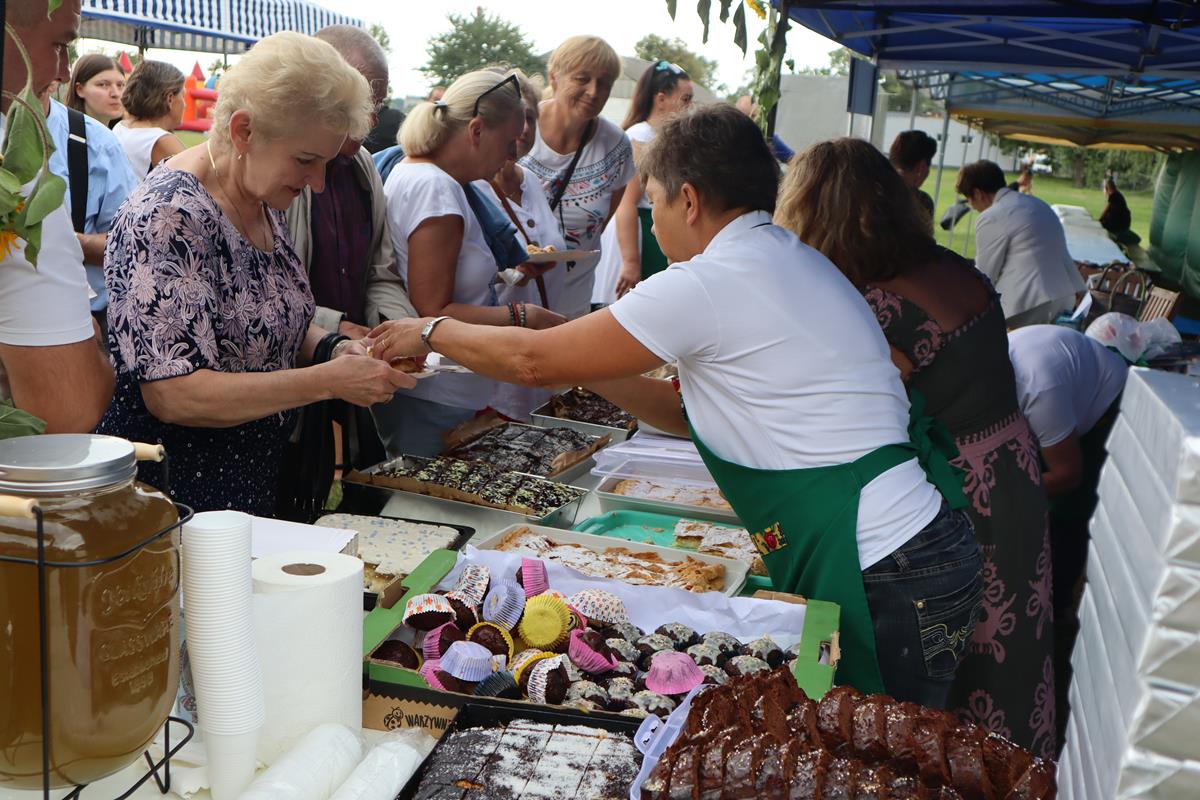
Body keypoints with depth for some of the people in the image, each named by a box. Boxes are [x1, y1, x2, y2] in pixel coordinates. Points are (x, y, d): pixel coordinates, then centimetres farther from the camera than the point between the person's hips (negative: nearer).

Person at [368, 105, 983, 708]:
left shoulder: (709, 283, -15)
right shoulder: (791, 260, 14)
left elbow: (535, 361, -6)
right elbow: (688, 411, 19)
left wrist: (430, 333, 10)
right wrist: (584, 359, 17)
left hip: (885, 581, -9)